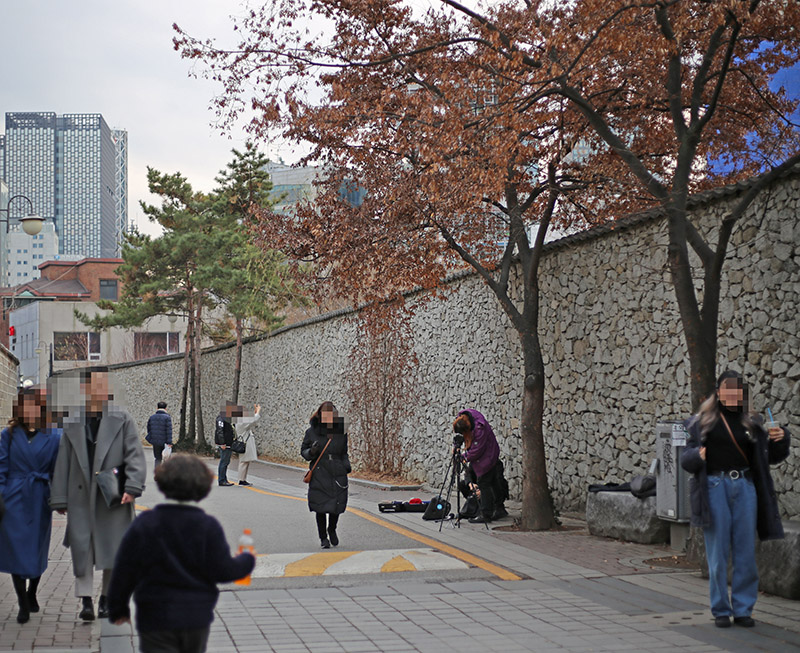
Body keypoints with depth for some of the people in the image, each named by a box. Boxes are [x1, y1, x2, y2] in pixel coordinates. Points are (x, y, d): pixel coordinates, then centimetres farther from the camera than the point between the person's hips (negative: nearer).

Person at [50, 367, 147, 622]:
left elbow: (135, 455, -2)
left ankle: (107, 598, 20)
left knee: (113, 548, 6)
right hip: (81, 496, 1)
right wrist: (60, 498, 5)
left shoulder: (122, 419, 1)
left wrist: (132, 487, -14)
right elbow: (63, 462, 8)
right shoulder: (72, 423, 6)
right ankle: (85, 600, 2)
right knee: (82, 547, -4)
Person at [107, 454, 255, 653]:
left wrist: (118, 608, 10)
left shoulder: (144, 524, -6)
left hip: (155, 616, -2)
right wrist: (247, 562, 13)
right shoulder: (208, 526, -7)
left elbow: (125, 570, -2)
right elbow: (222, 571, -7)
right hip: (197, 617, 2)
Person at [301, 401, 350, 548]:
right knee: (321, 508, -1)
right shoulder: (312, 432, 0)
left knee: (337, 506, 0)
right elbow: (303, 451, 7)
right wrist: (311, 452, -14)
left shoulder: (341, 432, 5)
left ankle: (332, 530, 31)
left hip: (338, 475, 1)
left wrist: (347, 465, 3)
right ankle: (323, 538, 16)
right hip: (319, 475, -1)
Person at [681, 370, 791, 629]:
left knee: (746, 553, 3)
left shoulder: (752, 423, 11)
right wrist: (697, 456, -20)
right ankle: (721, 610, 12)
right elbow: (686, 458, 2)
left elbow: (772, 456, 14)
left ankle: (743, 609, 15)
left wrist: (780, 439, -5)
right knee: (718, 554, 1)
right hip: (714, 487, -2)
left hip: (744, 486, 2)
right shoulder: (703, 421, 4)